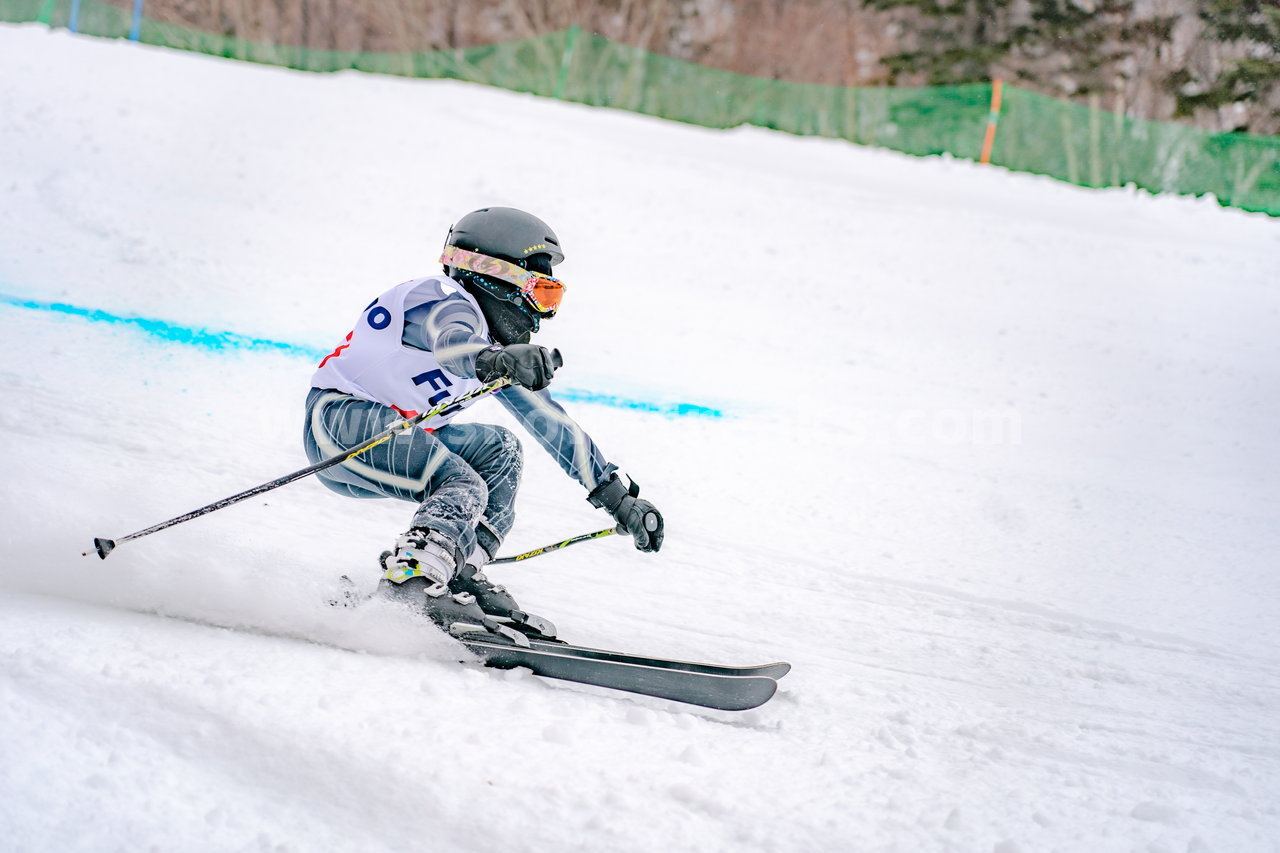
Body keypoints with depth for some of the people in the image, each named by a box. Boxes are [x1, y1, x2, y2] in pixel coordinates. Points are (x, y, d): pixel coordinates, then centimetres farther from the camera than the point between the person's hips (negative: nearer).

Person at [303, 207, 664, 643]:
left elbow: (550, 422, 22)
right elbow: (452, 341, -36)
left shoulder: (498, 346, 17)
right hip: (340, 416, -10)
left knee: (499, 450, 9)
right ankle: (408, 583, -46)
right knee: (463, 488, -25)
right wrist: (494, 362, -59)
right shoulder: (448, 300, -11)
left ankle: (460, 574, -6)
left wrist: (618, 498, 21)